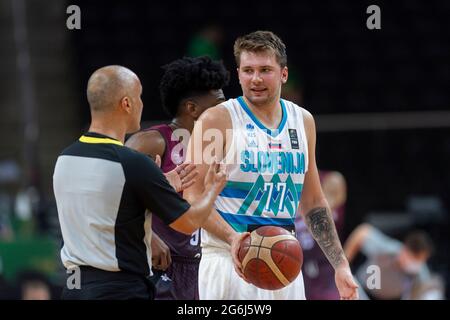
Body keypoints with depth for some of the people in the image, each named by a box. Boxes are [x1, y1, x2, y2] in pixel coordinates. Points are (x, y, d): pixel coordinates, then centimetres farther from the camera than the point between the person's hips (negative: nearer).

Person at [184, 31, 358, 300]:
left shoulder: (302, 121, 11)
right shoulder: (217, 120, -5)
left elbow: (313, 202, 19)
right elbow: (193, 197, -11)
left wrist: (341, 265, 14)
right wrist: (232, 238, -28)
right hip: (230, 262, -5)